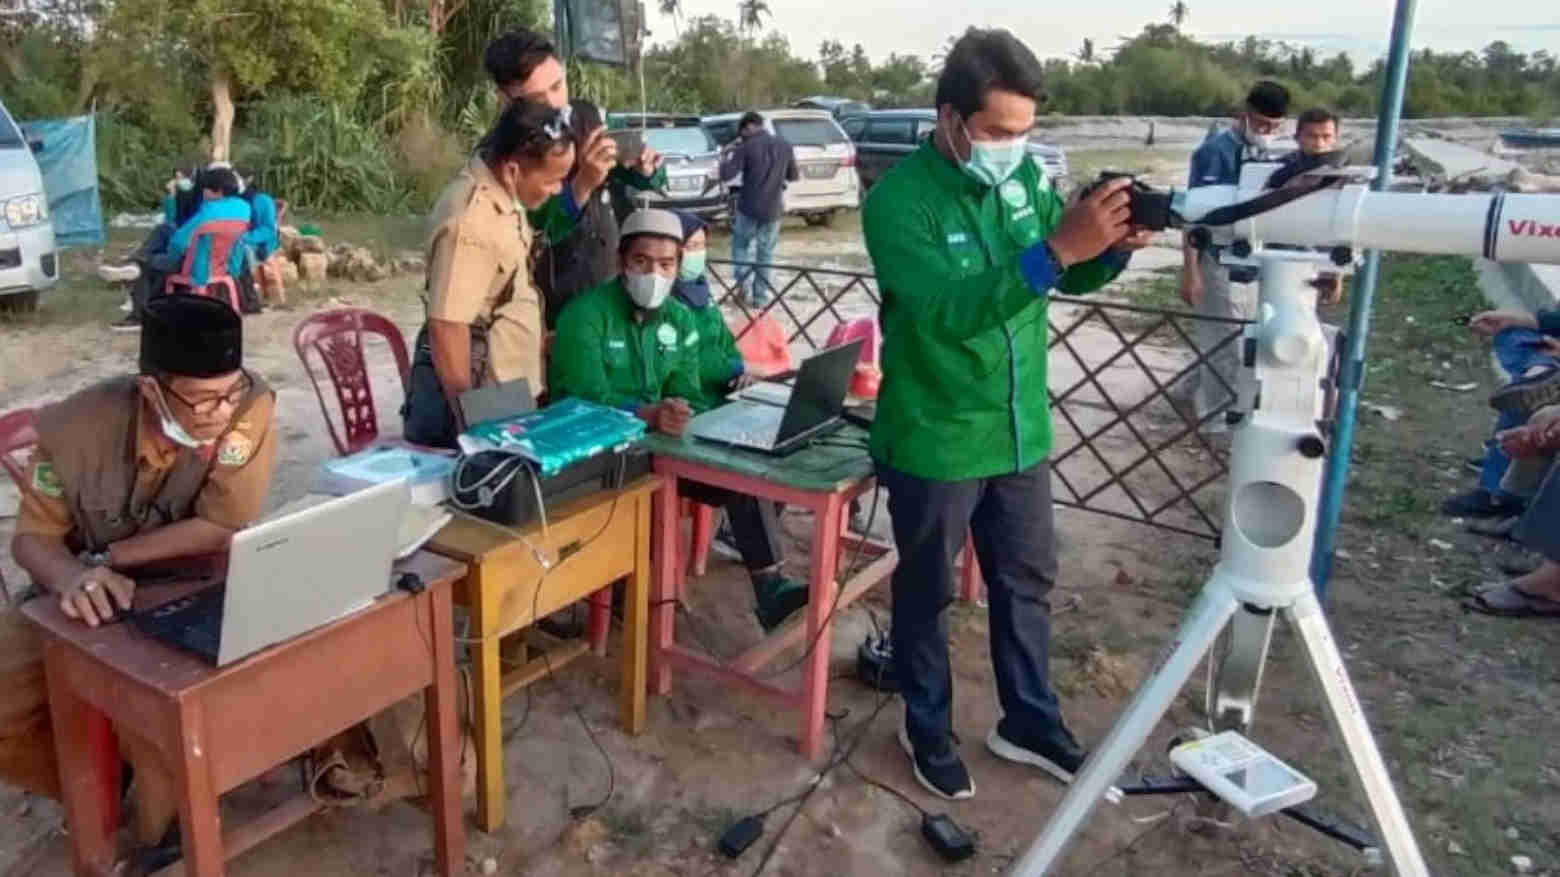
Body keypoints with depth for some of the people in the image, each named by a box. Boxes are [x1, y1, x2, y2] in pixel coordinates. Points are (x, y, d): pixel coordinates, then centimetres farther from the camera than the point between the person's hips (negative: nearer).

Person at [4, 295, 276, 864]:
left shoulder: (249, 405, -25)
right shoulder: (77, 427, -21)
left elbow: (223, 529, -23)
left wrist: (104, 557, -22)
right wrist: (75, 576, -34)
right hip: (83, 596, 3)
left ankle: (158, 829, 2)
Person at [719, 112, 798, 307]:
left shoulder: (747, 147, -9)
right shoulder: (785, 147, 3)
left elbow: (726, 175, -11)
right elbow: (794, 177, 15)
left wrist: (725, 155, 6)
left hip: (749, 209, -3)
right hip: (773, 211, 3)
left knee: (741, 246, 17)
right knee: (766, 254, 13)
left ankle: (744, 284, 0)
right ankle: (761, 297, 14)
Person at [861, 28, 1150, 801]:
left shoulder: (1023, 178, 0)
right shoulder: (898, 201, -19)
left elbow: (1073, 280, 8)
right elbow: (950, 310, -32)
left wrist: (1115, 246, -14)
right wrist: (1057, 247, -40)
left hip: (1020, 430, 6)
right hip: (935, 441, -6)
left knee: (1026, 580, 19)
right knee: (926, 592, 12)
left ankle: (1027, 722, 39)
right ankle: (927, 730, 34)